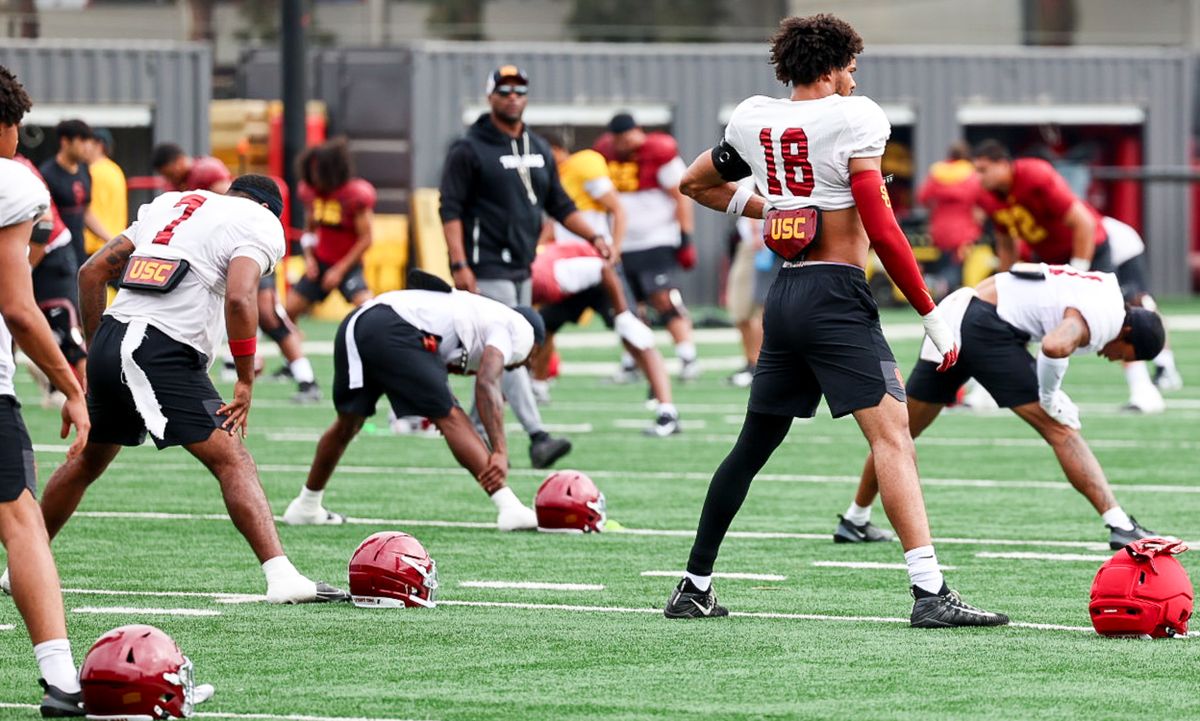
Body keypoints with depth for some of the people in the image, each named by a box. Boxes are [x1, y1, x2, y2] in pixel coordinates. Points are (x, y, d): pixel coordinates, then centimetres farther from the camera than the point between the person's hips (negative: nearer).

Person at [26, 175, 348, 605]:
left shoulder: (170, 203, 25)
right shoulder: (261, 223, 5)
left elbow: (92, 271, 22)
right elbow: (239, 299, -14)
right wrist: (245, 383, -7)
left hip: (110, 337, 7)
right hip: (163, 352, -7)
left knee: (88, 460, 25)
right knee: (232, 460, -10)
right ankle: (280, 576, -22)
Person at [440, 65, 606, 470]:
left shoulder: (539, 150, 15)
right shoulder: (469, 150, -6)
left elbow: (559, 205, 19)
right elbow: (451, 209, -11)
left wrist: (593, 236, 4)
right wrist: (459, 264, -20)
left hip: (521, 269, 8)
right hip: (486, 268, -8)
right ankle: (537, 438, -23)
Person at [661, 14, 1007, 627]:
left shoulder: (752, 120, 11)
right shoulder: (851, 118, -7)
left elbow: (695, 184, 30)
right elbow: (882, 230, -13)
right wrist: (932, 315, -9)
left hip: (784, 295, 7)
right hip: (836, 295, -7)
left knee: (753, 445, 18)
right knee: (892, 434, -14)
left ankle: (694, 588, 23)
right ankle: (930, 592, -26)